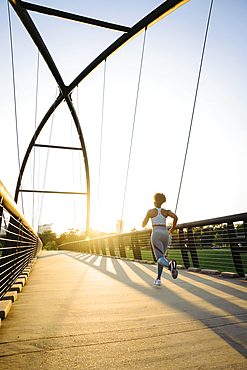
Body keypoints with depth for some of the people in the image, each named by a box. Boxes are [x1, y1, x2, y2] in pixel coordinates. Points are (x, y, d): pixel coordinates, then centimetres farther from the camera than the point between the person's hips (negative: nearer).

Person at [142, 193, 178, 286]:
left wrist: (144, 222, 33)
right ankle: (158, 279, 15)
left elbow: (143, 224, 8)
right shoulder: (166, 211, 11)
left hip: (156, 235, -4)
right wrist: (172, 228, 9)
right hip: (165, 235, 4)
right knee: (161, 256, 19)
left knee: (160, 258, -13)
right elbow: (175, 217, -7)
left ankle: (170, 265, -48)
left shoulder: (150, 211, 5)